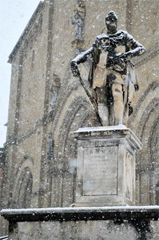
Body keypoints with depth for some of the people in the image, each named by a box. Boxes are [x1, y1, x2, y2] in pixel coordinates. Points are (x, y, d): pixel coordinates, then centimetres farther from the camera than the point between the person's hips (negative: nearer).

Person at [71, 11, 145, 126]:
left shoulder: (124, 36, 19)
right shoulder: (100, 40, 26)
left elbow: (141, 48, 10)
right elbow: (88, 53, 18)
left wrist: (127, 55, -10)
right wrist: (75, 61, -2)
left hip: (118, 70, -3)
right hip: (101, 72, 3)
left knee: (118, 96, -24)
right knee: (102, 101, -7)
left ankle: (119, 125, -31)